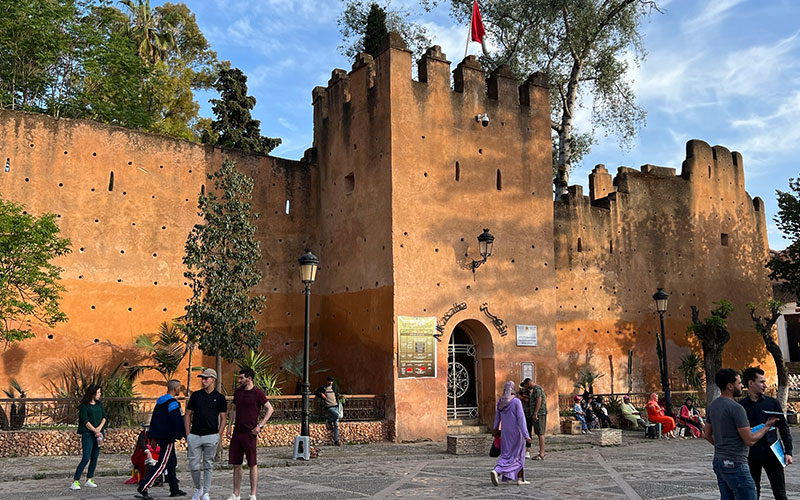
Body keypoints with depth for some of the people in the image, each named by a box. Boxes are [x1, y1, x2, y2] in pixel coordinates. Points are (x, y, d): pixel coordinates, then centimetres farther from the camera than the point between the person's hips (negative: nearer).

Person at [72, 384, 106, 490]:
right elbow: (85, 421, -10)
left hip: (99, 433, 6)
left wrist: (100, 427, -8)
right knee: (86, 458, -12)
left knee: (94, 457, 8)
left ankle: (89, 480, 17)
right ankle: (75, 481, -5)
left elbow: (104, 417, 10)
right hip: (88, 434, -6)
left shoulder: (99, 404, 11)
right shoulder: (84, 406, -6)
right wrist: (95, 431, -12)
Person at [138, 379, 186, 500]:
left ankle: (174, 489, 20)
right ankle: (143, 487, -9)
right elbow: (177, 421, -19)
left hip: (159, 435, 10)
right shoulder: (173, 403, -15)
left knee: (172, 461, 15)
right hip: (168, 437, -10)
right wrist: (184, 434, -13)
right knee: (162, 464, -6)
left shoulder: (160, 402, 13)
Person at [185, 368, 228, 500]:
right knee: (194, 466, 3)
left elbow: (223, 418, 5)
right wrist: (188, 434, 3)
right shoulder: (195, 395, 8)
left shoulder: (219, 398, 3)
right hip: (194, 436, 2)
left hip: (211, 437, -2)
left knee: (208, 466, 5)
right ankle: (198, 489, 24)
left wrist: (218, 435, -4)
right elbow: (188, 415, 11)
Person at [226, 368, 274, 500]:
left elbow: (270, 409, -5)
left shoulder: (257, 393, -9)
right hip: (237, 432, 6)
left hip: (250, 433, -6)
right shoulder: (238, 391, 9)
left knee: (252, 464, 1)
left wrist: (260, 425, -11)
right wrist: (229, 426, 12)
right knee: (236, 464, 9)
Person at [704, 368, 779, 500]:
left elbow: (707, 435, 17)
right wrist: (767, 426, -3)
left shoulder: (712, 406, 9)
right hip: (735, 464, -9)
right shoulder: (736, 408, -18)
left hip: (718, 461, 9)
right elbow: (750, 440, -15)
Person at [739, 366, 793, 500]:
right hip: (751, 456, 0)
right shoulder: (741, 406, -1)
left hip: (772, 454, 0)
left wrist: (788, 451, -2)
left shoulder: (772, 402, 1)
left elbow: (784, 427, 5)